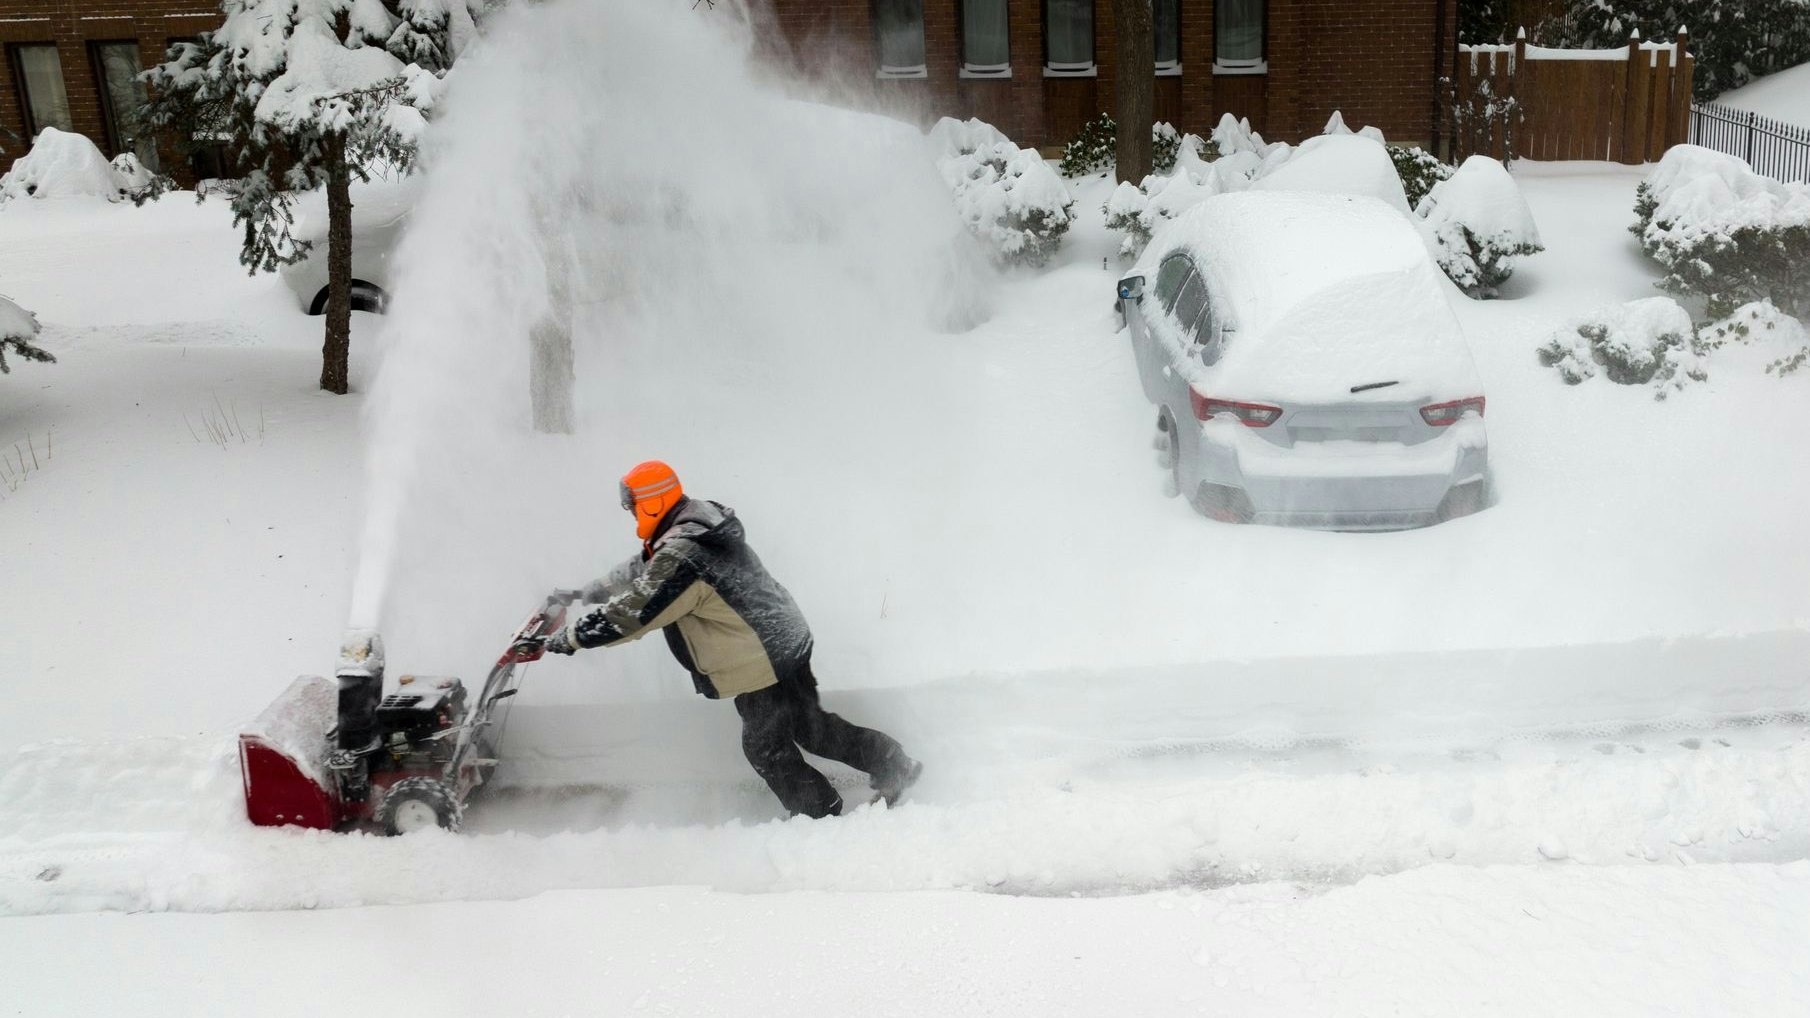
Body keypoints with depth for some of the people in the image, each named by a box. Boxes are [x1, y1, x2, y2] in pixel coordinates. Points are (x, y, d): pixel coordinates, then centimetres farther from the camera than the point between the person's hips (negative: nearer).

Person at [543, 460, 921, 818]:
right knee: (810, 726, 24)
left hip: (759, 666, -9)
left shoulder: (681, 557, -26)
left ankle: (821, 815, 25)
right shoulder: (698, 524, 6)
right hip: (789, 641, 10)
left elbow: (633, 612, -23)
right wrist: (592, 591, 28)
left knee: (768, 751, 10)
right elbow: (646, 567, 21)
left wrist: (572, 636, -10)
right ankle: (894, 764, 31)